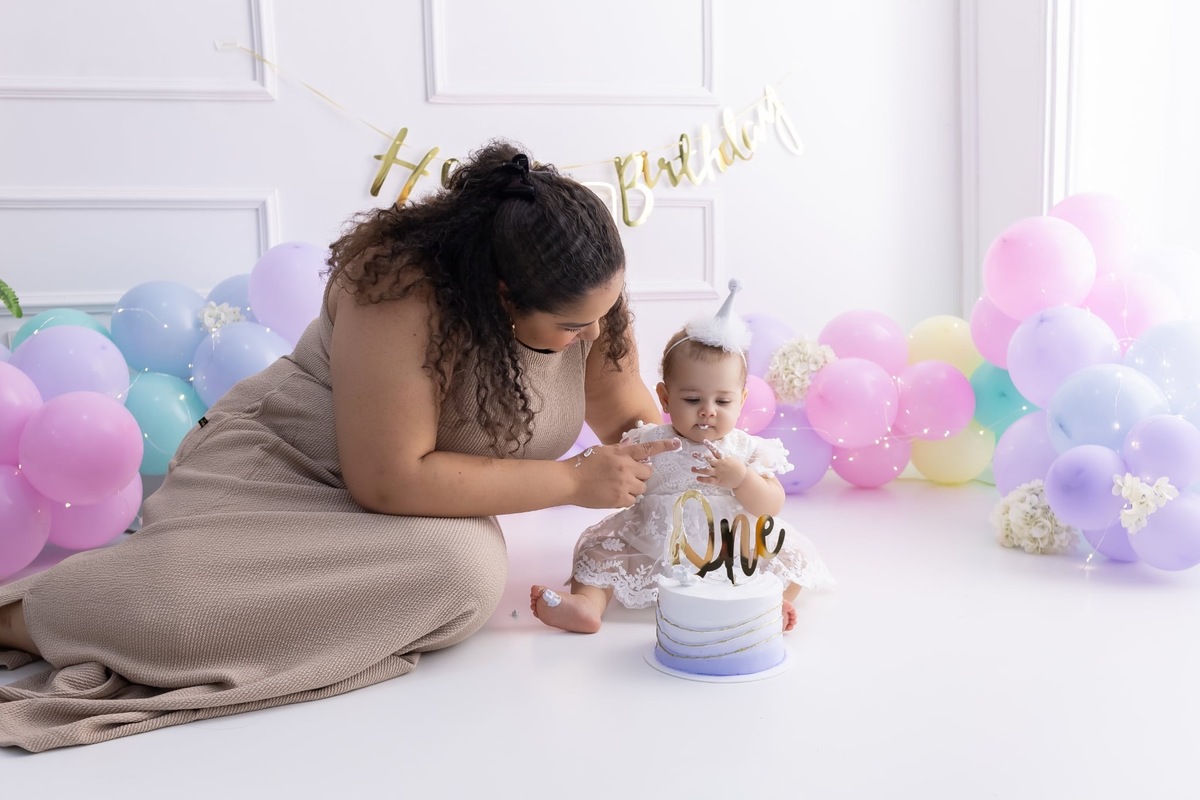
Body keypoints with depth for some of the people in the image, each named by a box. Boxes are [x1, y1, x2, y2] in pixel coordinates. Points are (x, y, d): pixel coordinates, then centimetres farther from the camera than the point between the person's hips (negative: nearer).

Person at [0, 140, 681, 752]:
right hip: (279, 466, -5)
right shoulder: (401, 284, -28)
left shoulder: (589, 296, -8)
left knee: (469, 570, -32)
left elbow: (632, 419, 9)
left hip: (421, 494, 6)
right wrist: (575, 481, -25)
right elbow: (388, 479, -29)